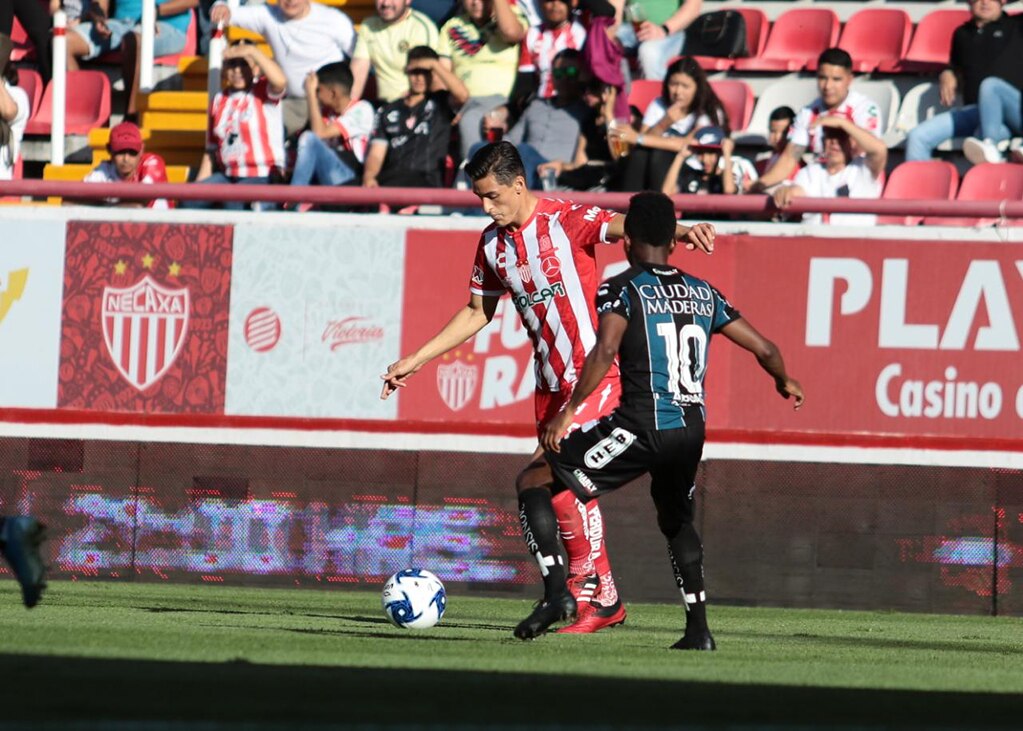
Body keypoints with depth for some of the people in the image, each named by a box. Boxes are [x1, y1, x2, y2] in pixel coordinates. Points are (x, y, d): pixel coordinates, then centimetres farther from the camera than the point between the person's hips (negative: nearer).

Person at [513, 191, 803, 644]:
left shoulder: (622, 289, -1)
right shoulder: (704, 294, 14)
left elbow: (605, 351, -19)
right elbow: (763, 348, 18)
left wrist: (568, 411, -17)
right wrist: (784, 382, 38)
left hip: (641, 427, -6)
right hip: (691, 431, 6)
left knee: (534, 484, 3)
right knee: (677, 522, 32)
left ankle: (557, 591, -12)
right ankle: (698, 628, 25)